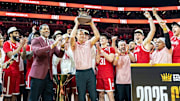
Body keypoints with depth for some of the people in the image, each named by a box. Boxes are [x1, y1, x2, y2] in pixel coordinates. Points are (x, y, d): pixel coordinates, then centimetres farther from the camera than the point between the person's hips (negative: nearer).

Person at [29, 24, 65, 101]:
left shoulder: (52, 43, 16)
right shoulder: (35, 41, -1)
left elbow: (59, 55, 8)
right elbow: (38, 51, -21)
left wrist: (62, 47, -12)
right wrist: (52, 45, -27)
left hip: (49, 74, 6)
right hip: (38, 73, -5)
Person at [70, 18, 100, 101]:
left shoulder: (88, 43, 11)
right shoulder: (74, 45, 4)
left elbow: (97, 36, -2)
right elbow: (72, 37, -15)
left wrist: (91, 24, -2)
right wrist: (76, 24, -8)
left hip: (90, 72, 2)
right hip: (80, 73, -2)